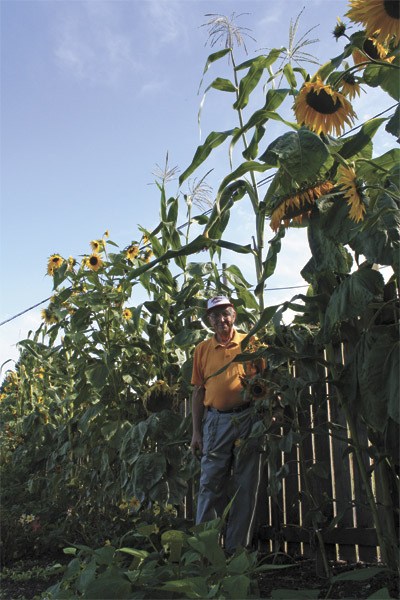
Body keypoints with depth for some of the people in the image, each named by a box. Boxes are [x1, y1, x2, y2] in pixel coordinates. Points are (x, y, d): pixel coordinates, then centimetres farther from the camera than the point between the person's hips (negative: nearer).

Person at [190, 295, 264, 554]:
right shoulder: (202, 349, 9)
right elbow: (198, 391, 10)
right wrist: (196, 432, 5)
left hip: (247, 419, -1)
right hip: (215, 421, 1)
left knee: (245, 486, 5)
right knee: (210, 483, 3)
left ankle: (237, 547, 18)